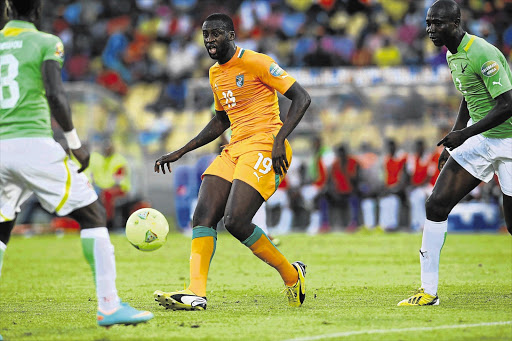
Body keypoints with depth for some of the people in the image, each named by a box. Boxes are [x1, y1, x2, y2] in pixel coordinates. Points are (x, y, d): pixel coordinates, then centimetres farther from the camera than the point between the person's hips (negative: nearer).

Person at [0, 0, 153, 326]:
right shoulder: (46, 43, 0)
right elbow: (56, 96, -12)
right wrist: (75, 143, -2)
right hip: (34, 144, -5)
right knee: (93, 216, 5)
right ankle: (109, 306, -1)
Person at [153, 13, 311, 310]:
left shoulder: (256, 62, -6)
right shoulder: (216, 74, 19)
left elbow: (302, 98, -9)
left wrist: (279, 139, -21)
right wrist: (180, 152, 27)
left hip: (263, 146, -8)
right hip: (235, 149, 8)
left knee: (235, 221, -20)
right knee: (203, 216, -11)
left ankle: (292, 275, 0)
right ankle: (196, 294, -17)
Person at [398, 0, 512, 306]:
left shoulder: (482, 54, -22)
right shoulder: (452, 56, 8)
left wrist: (465, 134, -25)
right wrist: (453, 139, 23)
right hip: (477, 139, 8)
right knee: (436, 205, -3)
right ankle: (429, 290, 1)